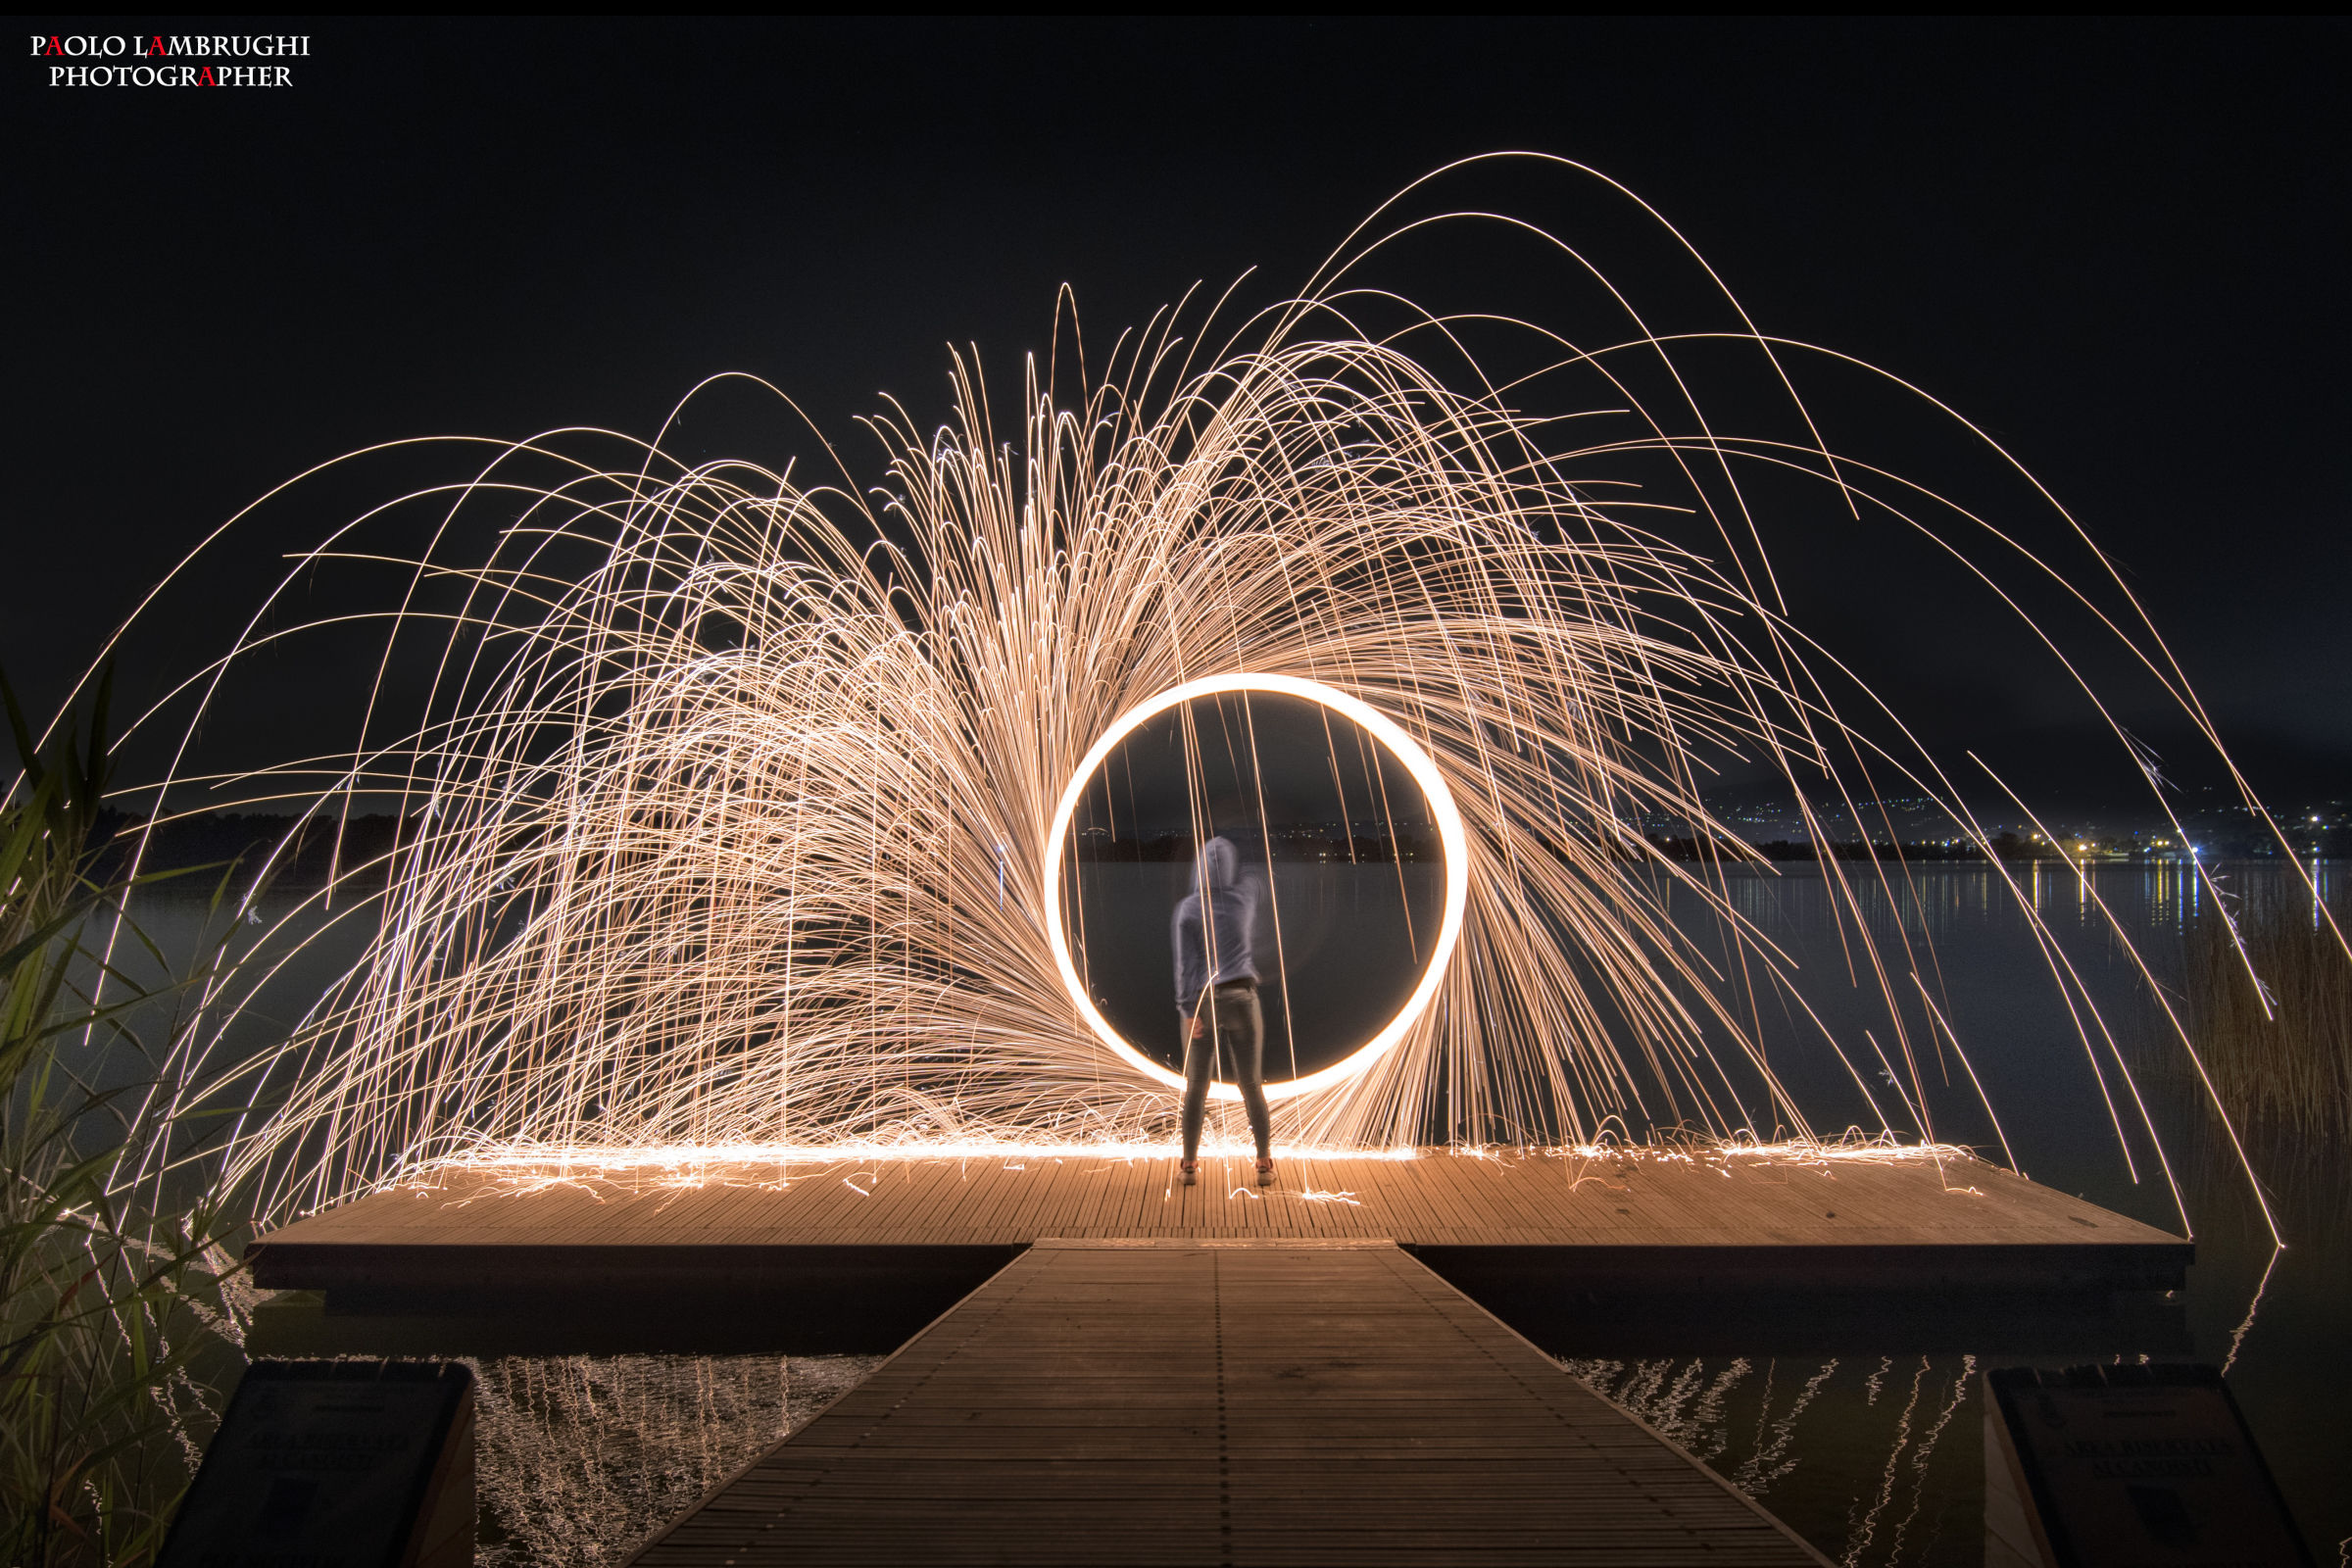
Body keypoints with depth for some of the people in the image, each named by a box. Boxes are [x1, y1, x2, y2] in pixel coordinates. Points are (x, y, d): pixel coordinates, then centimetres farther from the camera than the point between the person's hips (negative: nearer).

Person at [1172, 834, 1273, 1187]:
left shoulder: (1190, 907, -5)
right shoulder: (1248, 896, 0)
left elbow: (1186, 962, -9)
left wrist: (1188, 1009, -9)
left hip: (1203, 1000, -1)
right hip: (1241, 998, 1)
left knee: (1196, 1087, 9)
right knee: (1252, 1085, 8)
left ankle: (1190, 1164, 13)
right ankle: (1265, 1164, 11)